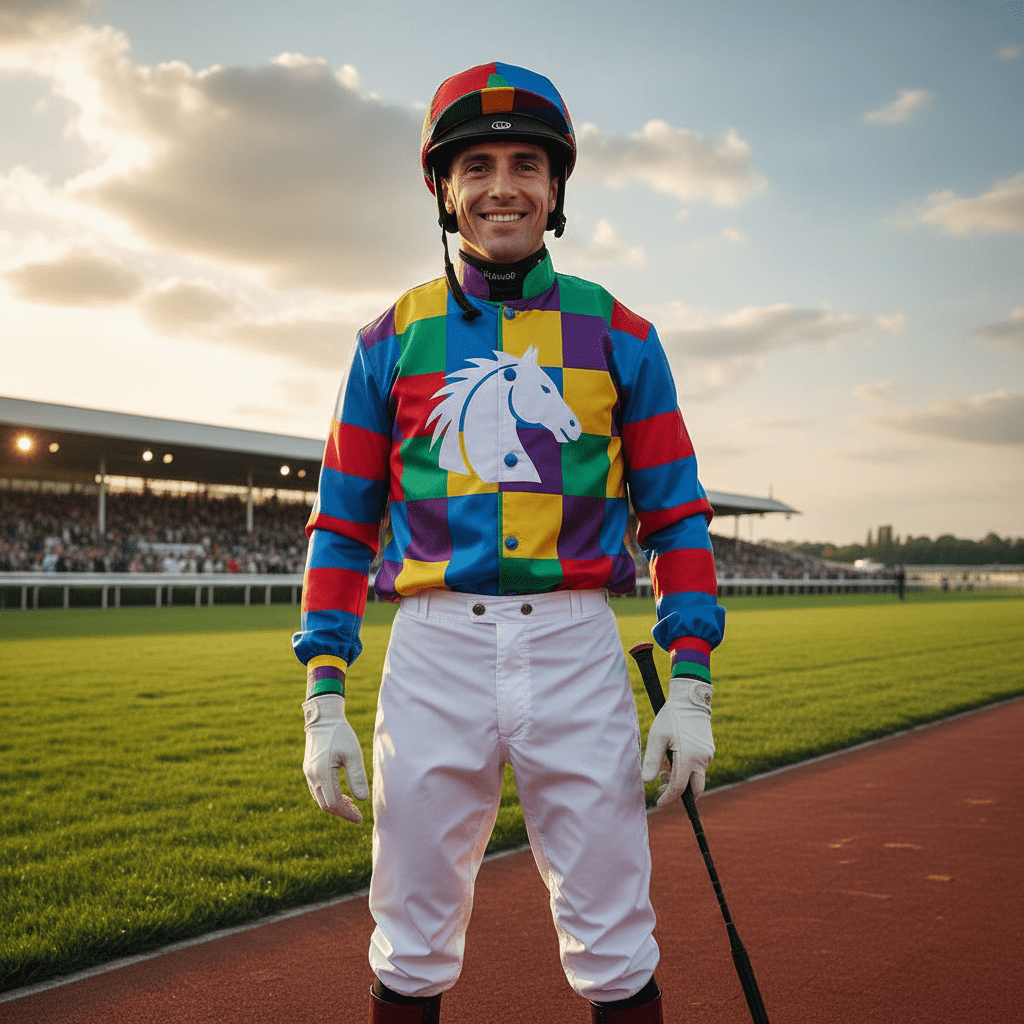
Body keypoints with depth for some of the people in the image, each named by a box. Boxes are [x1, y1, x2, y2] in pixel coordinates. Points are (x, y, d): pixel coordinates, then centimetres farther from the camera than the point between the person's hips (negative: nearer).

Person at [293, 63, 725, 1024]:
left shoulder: (617, 334, 6)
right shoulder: (393, 338, 7)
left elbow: (677, 514, 5)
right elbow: (343, 522, 7)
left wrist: (691, 685, -3)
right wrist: (323, 694, -1)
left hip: (577, 647, 0)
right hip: (433, 650, 1)